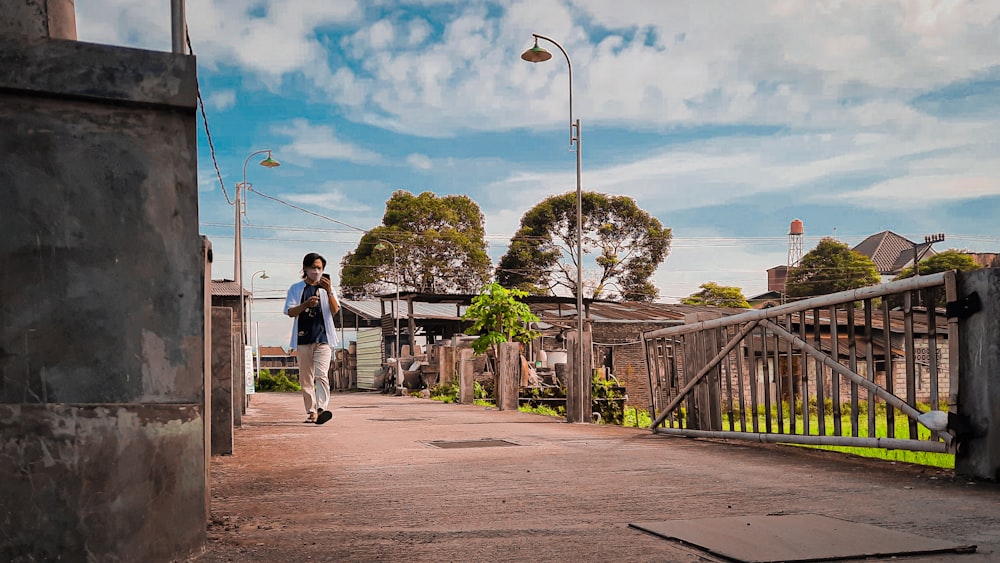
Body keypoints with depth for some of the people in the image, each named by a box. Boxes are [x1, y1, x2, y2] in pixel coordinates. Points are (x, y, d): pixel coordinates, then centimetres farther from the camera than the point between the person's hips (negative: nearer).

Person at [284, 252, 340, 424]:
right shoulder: (296, 288, 11)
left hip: (323, 338, -1)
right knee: (306, 378, 3)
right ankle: (311, 412, 9)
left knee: (322, 375, -15)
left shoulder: (327, 288, 12)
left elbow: (335, 310, 0)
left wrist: (329, 292, -16)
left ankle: (322, 408, -25)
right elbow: (290, 312, 1)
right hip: (303, 338, 1)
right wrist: (306, 304, -17)